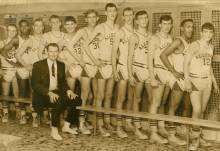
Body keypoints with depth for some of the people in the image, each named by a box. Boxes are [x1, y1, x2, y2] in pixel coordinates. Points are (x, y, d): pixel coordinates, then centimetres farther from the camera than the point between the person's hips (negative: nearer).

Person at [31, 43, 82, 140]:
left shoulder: (61, 65, 13)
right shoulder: (38, 65, -4)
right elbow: (35, 84, -11)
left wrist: (68, 90, -5)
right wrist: (49, 93, -26)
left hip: (57, 92, 6)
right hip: (43, 95, -6)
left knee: (77, 100, -14)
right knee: (57, 102, -36)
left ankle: (66, 126, 0)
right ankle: (54, 131, -21)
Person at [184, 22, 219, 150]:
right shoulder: (195, 45, -11)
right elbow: (186, 63, -13)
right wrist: (187, 81, -21)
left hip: (207, 81, 6)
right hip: (195, 80, -6)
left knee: (202, 110, 10)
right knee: (197, 110, -10)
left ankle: (198, 136, 22)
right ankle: (195, 139, 1)